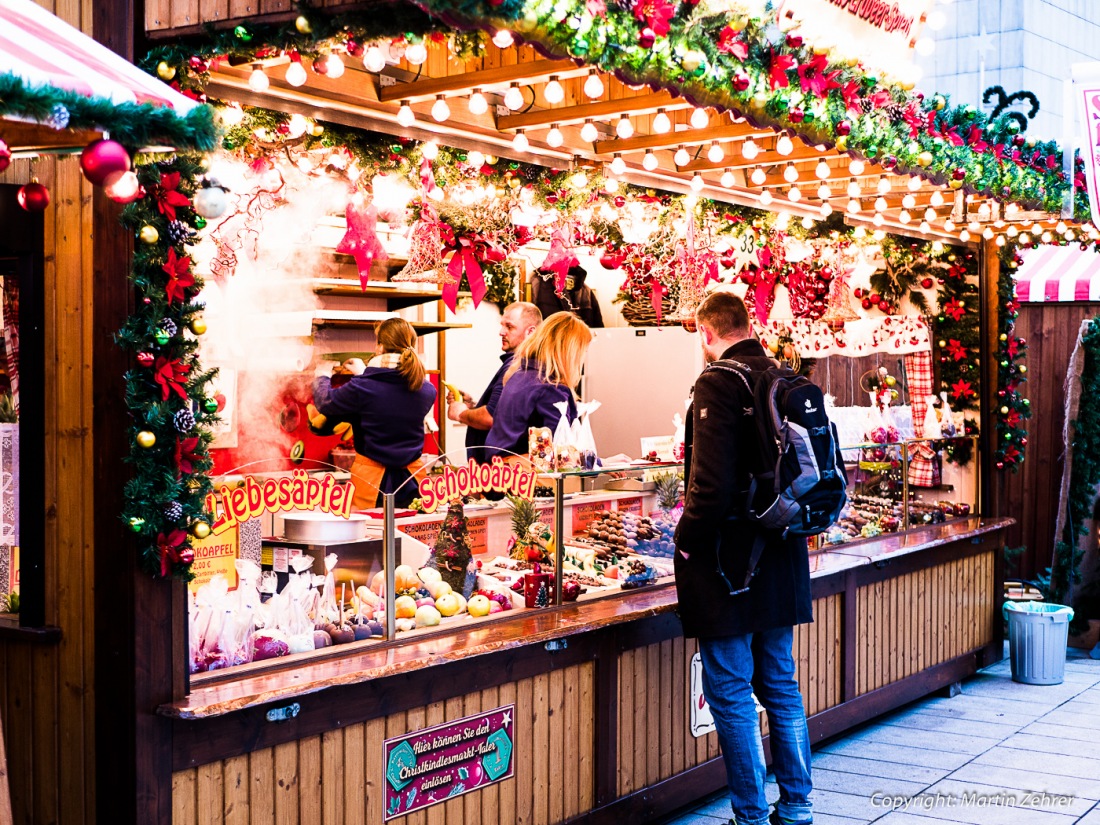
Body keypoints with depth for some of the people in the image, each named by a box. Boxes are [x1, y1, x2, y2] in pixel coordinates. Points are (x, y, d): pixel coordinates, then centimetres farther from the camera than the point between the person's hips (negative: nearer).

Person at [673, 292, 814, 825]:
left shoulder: (720, 382, -15)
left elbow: (713, 482, -23)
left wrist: (686, 540, -10)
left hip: (729, 560, -8)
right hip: (782, 557, 8)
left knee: (731, 694, 2)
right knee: (781, 686, 17)